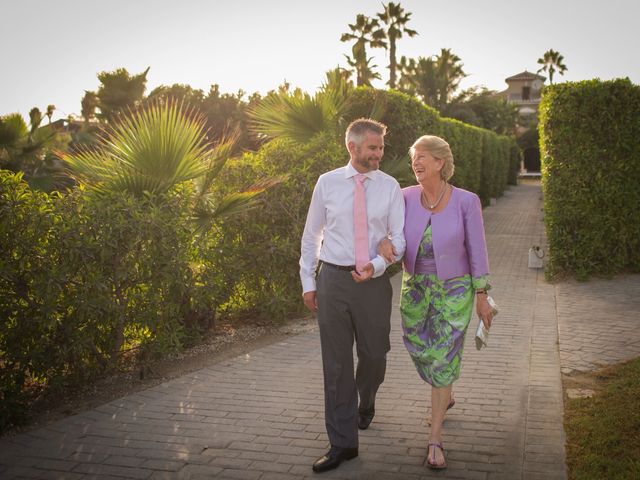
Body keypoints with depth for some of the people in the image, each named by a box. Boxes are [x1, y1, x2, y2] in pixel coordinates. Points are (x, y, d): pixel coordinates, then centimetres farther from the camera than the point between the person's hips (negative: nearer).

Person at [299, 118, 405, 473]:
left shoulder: (390, 187, 1)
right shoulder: (327, 183, 1)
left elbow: (398, 237, 0)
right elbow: (311, 234, 8)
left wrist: (377, 265, -19)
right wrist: (308, 281, 6)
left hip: (373, 281, 0)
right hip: (333, 279, 0)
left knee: (374, 355, 10)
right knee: (336, 363, 3)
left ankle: (365, 402, 46)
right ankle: (343, 443, 15)